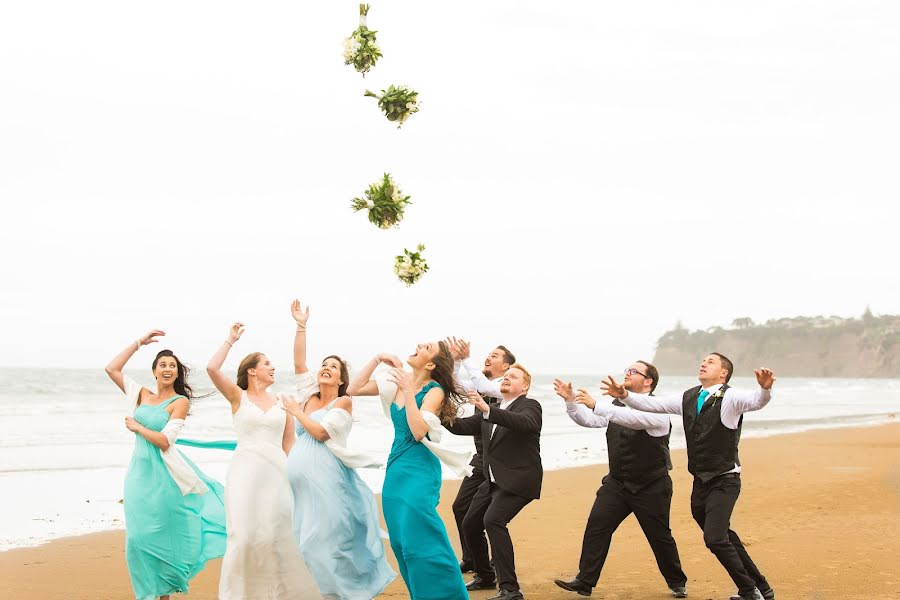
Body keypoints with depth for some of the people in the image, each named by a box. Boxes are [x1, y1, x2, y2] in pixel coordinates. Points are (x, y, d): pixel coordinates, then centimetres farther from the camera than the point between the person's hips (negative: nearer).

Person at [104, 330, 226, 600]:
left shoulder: (180, 402, -4)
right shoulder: (143, 395, 10)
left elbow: (164, 441, -14)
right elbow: (111, 369, 8)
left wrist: (136, 427, -3)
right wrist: (139, 342, 8)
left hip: (164, 475, -4)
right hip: (139, 473, 4)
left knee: (165, 536, 1)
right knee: (140, 538, 3)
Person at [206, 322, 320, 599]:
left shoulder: (282, 402, 13)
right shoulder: (238, 397, 4)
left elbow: (289, 442, 15)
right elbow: (212, 369, -11)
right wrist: (231, 340, -2)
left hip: (277, 471, 3)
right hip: (245, 470, -3)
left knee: (277, 535, 1)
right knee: (245, 535, -5)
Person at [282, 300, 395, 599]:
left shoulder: (343, 402, -1)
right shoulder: (310, 395, 15)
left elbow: (320, 432, -11)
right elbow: (299, 363, 9)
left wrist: (296, 411, 0)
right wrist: (301, 326, 6)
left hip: (325, 475, -6)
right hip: (300, 473, 6)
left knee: (329, 536, -6)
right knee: (303, 536, 6)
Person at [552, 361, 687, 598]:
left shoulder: (657, 410, -15)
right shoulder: (617, 406, 8)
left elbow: (632, 418, -34)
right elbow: (587, 420, 1)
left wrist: (595, 405, -43)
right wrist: (570, 401, -17)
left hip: (650, 487, -5)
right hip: (617, 483, 5)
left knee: (660, 536, 6)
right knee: (596, 525, -8)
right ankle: (585, 581, -5)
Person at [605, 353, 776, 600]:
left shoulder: (730, 398, -12)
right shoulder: (688, 398, 7)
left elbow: (756, 401, -30)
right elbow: (652, 403, 7)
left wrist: (764, 388, -52)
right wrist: (625, 395, -7)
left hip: (725, 480, -7)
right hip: (700, 482, 7)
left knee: (715, 537, -18)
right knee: (724, 537, 17)